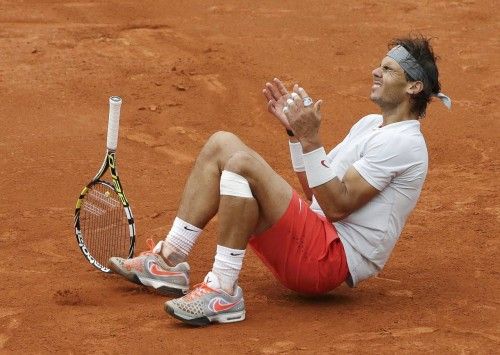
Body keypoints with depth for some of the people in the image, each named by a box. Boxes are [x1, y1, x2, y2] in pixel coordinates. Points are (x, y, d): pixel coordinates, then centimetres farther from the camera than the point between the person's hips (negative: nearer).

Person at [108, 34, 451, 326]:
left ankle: (223, 291, -25)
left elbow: (337, 205, -18)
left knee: (242, 163, -28)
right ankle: (169, 261, -2)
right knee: (222, 144, 5)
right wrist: (296, 129, 15)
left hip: (335, 258, -10)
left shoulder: (401, 141, -11)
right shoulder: (371, 124, 20)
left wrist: (311, 140, -21)